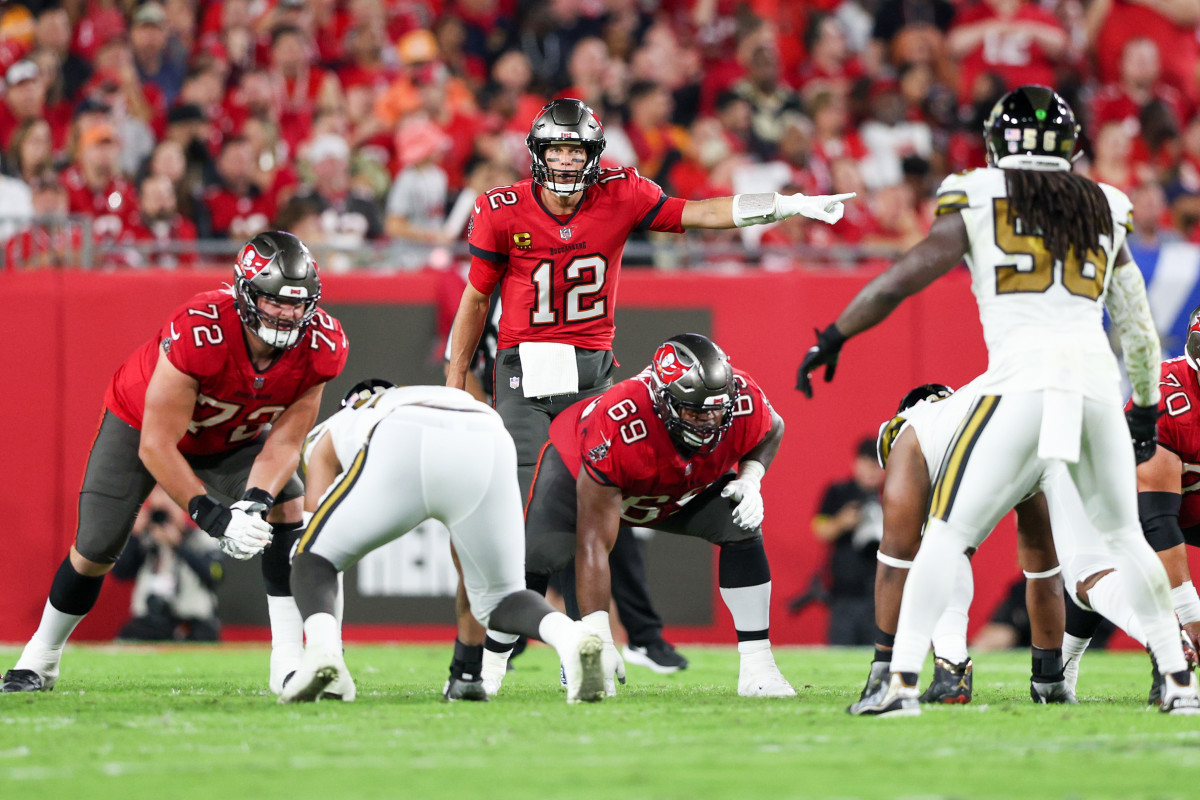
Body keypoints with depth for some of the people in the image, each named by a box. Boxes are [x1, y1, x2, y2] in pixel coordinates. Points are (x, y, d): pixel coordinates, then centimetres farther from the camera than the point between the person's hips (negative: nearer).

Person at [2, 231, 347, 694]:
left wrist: (255, 502, -39)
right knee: (96, 550, -5)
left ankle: (288, 663, -18)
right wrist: (213, 517, -43)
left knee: (287, 509, -20)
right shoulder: (198, 332, -43)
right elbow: (156, 446, -37)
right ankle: (39, 660, 22)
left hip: (232, 439, 4)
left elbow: (284, 443, -21)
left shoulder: (319, 347, -29)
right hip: (142, 423, -3)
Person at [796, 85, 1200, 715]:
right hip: (1096, 379, 4)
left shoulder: (977, 203, 9)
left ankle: (902, 680, -10)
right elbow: (1138, 326, 26)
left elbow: (900, 280, 6)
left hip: (1022, 380, -3)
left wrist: (831, 339, 18)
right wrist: (1145, 406, 38)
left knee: (947, 534, 0)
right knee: (1123, 538, 19)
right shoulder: (1103, 210, 20)